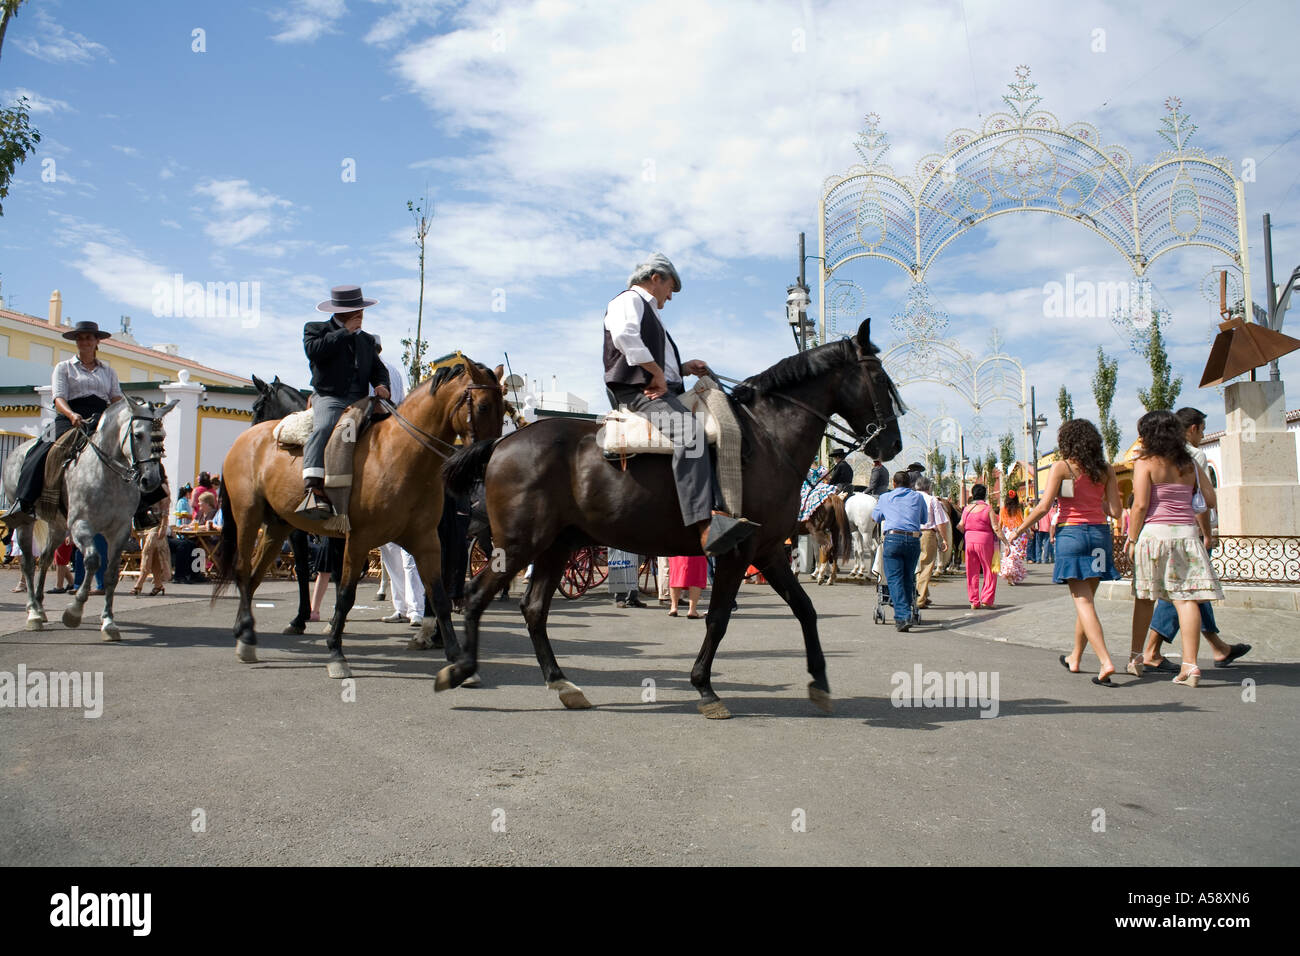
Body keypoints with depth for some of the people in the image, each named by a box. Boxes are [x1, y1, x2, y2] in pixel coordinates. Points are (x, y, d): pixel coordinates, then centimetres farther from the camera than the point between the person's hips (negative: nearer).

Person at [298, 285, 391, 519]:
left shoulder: (366, 339, 27)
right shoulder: (315, 329, 12)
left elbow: (378, 369, 23)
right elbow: (314, 350, -11)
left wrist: (382, 386, 0)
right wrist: (345, 332, -6)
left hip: (360, 401, 5)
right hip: (328, 397, -5)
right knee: (323, 428, -35)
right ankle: (313, 489, -45)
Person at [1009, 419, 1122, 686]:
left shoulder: (1061, 468, -5)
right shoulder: (1106, 470, 6)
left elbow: (1043, 506, -9)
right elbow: (1115, 510, 3)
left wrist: (1019, 529, 3)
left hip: (1072, 533, -5)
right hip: (1099, 534, 5)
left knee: (1083, 601, -5)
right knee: (1086, 598, 15)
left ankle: (1105, 662, -18)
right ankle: (1075, 657, 29)